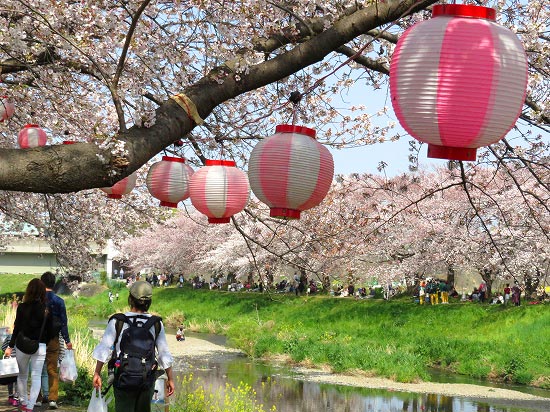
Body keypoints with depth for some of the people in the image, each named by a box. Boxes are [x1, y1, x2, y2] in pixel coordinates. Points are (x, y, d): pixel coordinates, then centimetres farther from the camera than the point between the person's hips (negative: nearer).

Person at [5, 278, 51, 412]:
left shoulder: (22, 307, -7)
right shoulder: (46, 309, -4)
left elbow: (17, 328, -5)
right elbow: (49, 329, 0)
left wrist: (10, 346, 1)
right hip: (40, 346, 0)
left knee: (22, 375, 18)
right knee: (36, 377, 4)